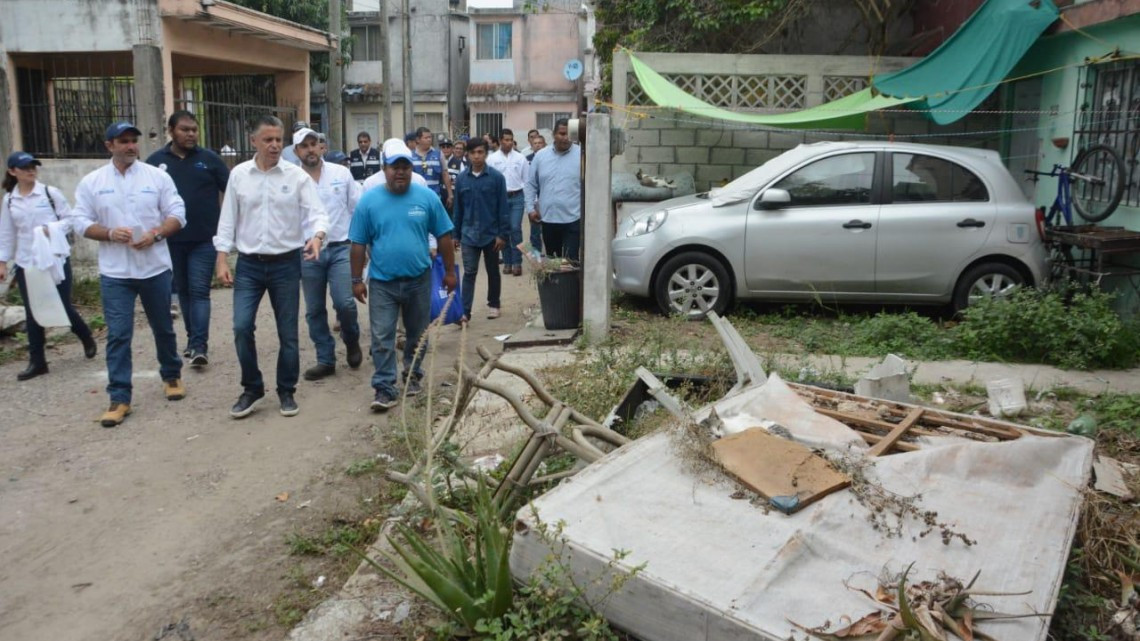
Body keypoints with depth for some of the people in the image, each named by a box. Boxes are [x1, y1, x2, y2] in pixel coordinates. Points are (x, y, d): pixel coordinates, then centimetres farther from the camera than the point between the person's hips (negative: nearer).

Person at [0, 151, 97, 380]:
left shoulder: (51, 193, -5)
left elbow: (70, 219, -1)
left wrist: (52, 228, -19)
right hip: (25, 264, 3)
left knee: (63, 307, 1)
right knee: (32, 313, 6)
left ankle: (87, 338, 31)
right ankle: (37, 361, 14)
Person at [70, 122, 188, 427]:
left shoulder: (158, 176, 1)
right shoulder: (91, 182, 2)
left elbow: (177, 214, -1)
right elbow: (80, 221, 1)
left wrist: (155, 234, -18)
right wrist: (110, 233, -17)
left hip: (155, 268, 1)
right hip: (114, 273, 0)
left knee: (163, 328, 15)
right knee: (118, 335, -2)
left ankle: (172, 376, 35)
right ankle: (119, 398, 3)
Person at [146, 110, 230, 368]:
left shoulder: (209, 159, 1)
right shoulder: (156, 161, 4)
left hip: (204, 238, -2)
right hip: (171, 239, 2)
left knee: (199, 291, -6)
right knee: (183, 291, 12)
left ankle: (200, 345, -7)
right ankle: (193, 338, 23)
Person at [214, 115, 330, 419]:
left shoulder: (297, 176, -4)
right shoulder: (238, 174, 2)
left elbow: (316, 213, -9)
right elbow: (228, 219, 6)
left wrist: (316, 236, -31)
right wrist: (222, 259, 0)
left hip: (286, 264, -1)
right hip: (248, 264, 1)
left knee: (288, 332, 6)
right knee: (242, 327, -6)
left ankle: (286, 391, 22)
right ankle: (252, 389, 13)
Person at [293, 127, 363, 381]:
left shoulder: (341, 173, 3)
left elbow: (358, 209, 6)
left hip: (341, 248, -1)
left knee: (344, 303, -11)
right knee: (314, 310, 7)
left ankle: (352, 341, 19)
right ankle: (325, 360, 19)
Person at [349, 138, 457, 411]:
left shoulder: (427, 197, -4)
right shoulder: (369, 200, -4)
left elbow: (444, 236, 3)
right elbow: (358, 243, 0)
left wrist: (449, 271, 4)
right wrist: (357, 280, 0)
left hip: (419, 279, 1)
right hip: (382, 281, -1)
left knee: (417, 334, 15)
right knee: (382, 338, -3)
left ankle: (412, 375, 33)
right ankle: (384, 388, 3)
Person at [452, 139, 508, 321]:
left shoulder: (496, 177, -7)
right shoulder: (462, 178, 1)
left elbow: (503, 208, -6)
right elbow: (458, 208, 7)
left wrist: (503, 234, -9)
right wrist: (456, 234, 8)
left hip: (491, 234, -1)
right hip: (469, 234, 1)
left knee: (493, 271, 13)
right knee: (469, 273, -1)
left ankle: (493, 305, 29)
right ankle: (465, 310, -1)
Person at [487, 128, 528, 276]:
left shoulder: (521, 158, 3)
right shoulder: (492, 158, 1)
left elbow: (526, 179, 5)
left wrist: (528, 200, 2)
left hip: (517, 197, 0)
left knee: (515, 229, -8)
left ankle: (517, 262, -2)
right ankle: (507, 262, 15)